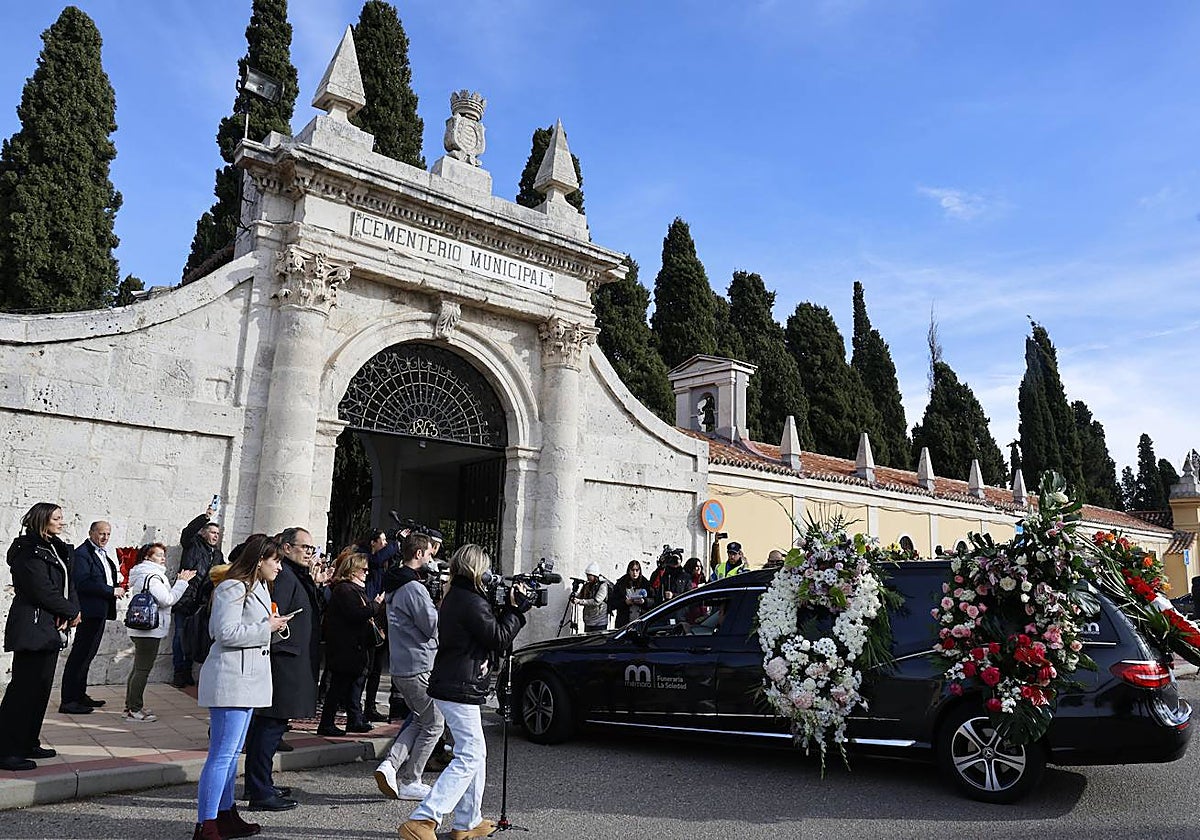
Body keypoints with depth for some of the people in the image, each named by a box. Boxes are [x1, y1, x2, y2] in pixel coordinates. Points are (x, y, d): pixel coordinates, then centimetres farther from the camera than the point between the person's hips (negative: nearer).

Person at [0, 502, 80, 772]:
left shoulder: (56, 549, 14)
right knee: (24, 687, -6)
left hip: (51, 628, 9)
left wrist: (68, 614, -6)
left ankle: (28, 744, 22)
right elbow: (43, 590, -18)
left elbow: (68, 584, 10)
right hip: (32, 627, -9)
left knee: (42, 687, 13)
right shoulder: (29, 550, -13)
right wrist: (71, 612, -8)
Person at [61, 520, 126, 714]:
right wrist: (112, 590, -18)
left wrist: (117, 585, 5)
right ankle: (68, 701, -1)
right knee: (80, 653, -6)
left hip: (101, 611, 10)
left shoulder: (102, 553, 17)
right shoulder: (82, 554, -11)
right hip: (90, 610, -10)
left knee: (87, 654, 16)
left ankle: (79, 695, 25)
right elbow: (83, 583, -21)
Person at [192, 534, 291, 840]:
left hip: (246, 680, 11)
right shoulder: (233, 588, -14)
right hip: (231, 679, -11)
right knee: (221, 755, -7)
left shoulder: (256, 587, 19)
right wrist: (267, 627, -15)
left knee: (232, 753, 17)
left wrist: (273, 625, 12)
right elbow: (226, 632, -22)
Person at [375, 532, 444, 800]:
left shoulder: (395, 587, 14)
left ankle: (390, 764, 10)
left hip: (400, 667, 10)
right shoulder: (414, 587, -18)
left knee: (420, 719, 22)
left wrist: (434, 605, 10)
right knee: (433, 724, 5)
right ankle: (409, 782, 12)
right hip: (419, 668, -10)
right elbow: (433, 626, -17)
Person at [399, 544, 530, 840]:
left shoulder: (454, 597, 13)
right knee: (468, 757, -6)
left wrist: (509, 608, 7)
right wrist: (516, 609, -4)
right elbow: (499, 639, -12)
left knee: (476, 754, 18)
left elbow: (490, 630, 16)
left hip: (450, 685, 10)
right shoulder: (472, 603, -18)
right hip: (460, 689, -10)